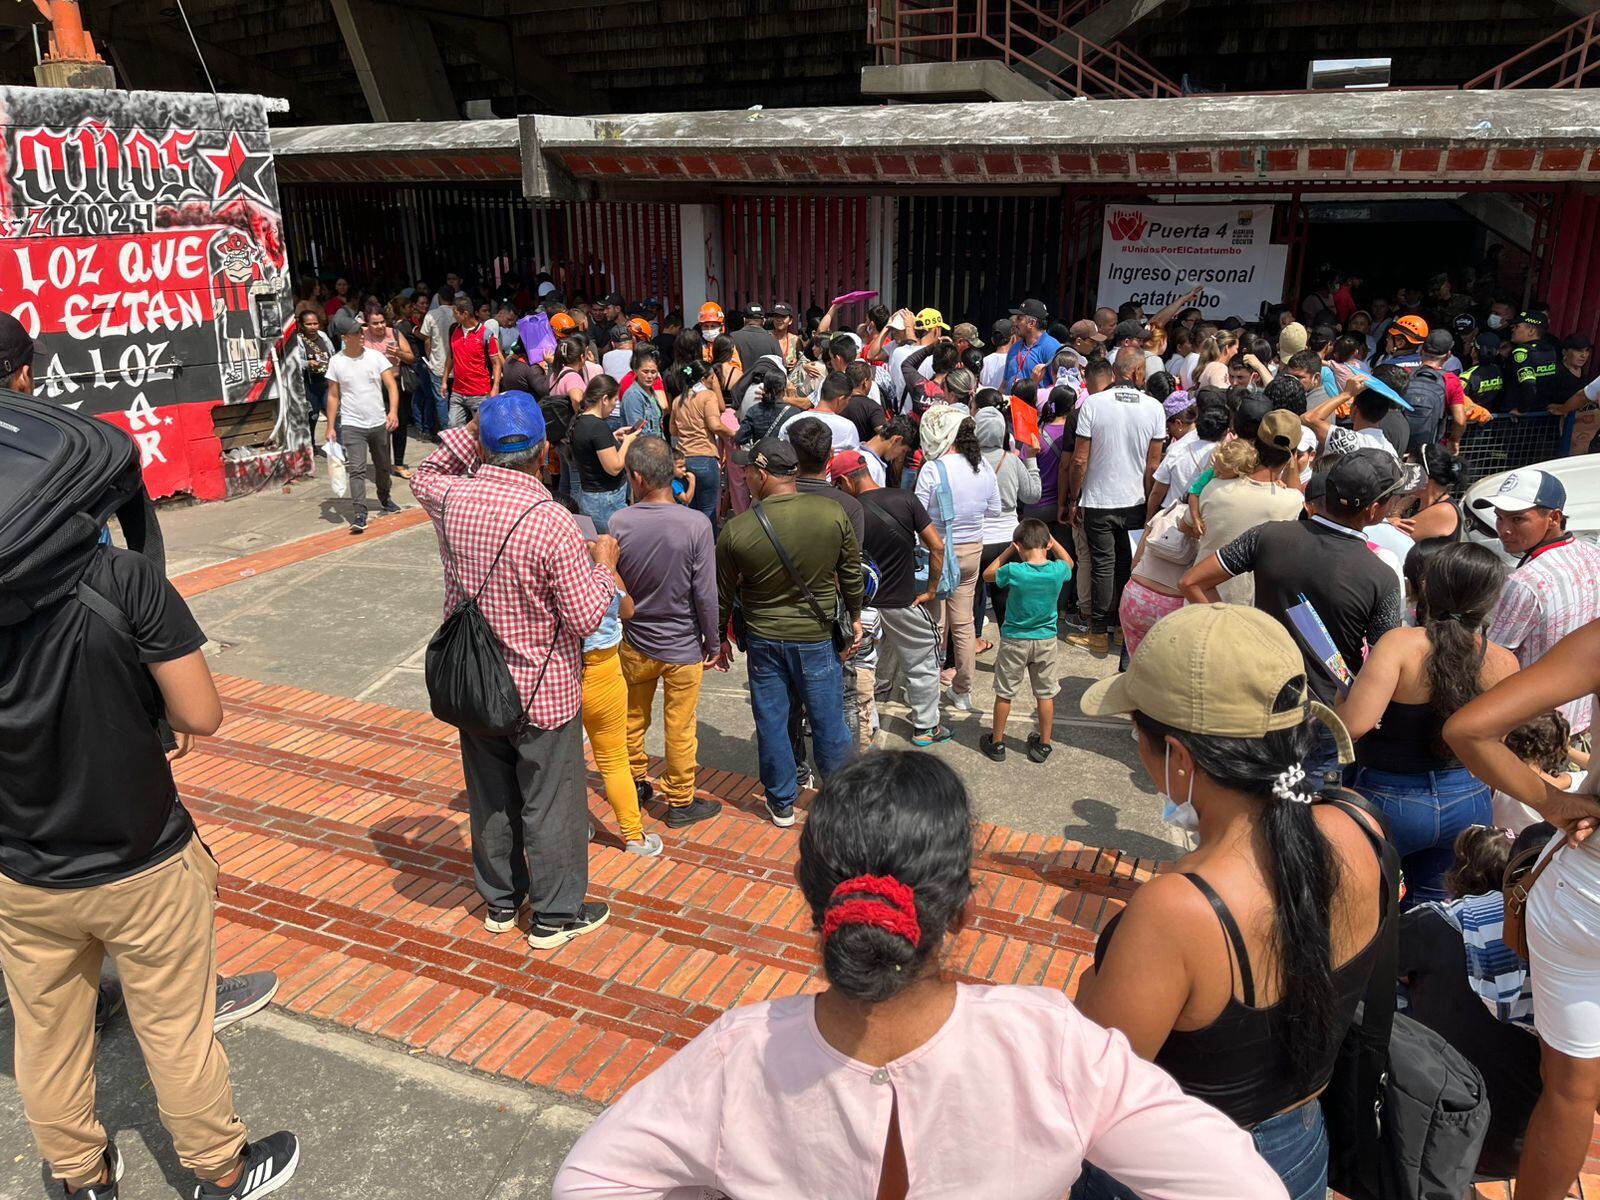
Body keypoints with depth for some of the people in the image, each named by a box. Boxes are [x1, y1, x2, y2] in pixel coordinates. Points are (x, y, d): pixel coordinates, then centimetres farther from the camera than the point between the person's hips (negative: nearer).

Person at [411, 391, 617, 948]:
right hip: (542, 692, -5)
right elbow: (586, 618, -20)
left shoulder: (450, 500, -11)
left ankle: (500, 901, 39)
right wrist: (603, 566, -3)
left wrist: (470, 435, 4)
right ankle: (556, 915, 28)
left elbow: (424, 475, 16)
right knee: (551, 803, 12)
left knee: (490, 797, 21)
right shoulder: (553, 523, -26)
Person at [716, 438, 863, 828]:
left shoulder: (736, 531, -14)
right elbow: (852, 573, -2)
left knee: (771, 720, 14)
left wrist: (720, 637, 13)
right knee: (828, 720, 13)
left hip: (763, 639, 0)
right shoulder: (833, 513, -13)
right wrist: (854, 617, 14)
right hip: (818, 637, 1)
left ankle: (782, 803, 27)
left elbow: (722, 594, -2)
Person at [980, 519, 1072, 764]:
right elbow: (1069, 562, 13)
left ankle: (997, 742, 24)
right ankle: (1043, 744, 26)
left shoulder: (1013, 571, -22)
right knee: (1045, 694, 16)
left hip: (1014, 640, -2)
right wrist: (1050, 539, 8)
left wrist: (1008, 551, -2)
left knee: (1004, 693, 13)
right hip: (1046, 640, 2)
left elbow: (987, 575, -2)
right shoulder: (1057, 571, -14)